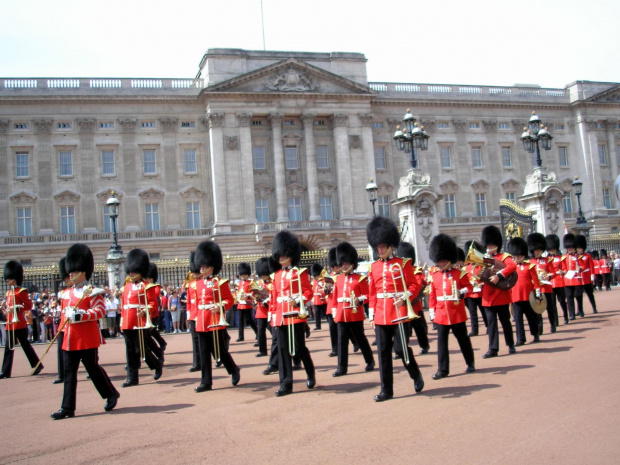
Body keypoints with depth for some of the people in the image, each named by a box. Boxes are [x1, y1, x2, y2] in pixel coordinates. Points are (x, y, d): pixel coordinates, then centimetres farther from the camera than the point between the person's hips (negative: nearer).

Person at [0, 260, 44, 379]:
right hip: (10, 324, 8)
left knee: (25, 345, -3)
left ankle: (37, 365, 8)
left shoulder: (21, 291, -7)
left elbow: (29, 305, -12)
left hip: (19, 323, -8)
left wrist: (16, 308, -22)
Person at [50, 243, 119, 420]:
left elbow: (100, 311, -18)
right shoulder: (67, 294, 14)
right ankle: (68, 408, 10)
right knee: (69, 372, 6)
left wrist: (80, 315, -27)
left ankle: (112, 394, 21)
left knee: (93, 368, 2)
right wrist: (63, 330, 19)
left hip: (87, 339, -7)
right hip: (69, 340, 7)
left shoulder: (92, 292, -8)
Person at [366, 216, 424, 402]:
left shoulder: (403, 263, 1)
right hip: (381, 315, 4)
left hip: (400, 313, -4)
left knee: (401, 347, -6)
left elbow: (414, 286, -2)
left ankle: (416, 375, 23)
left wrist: (403, 298, -19)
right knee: (383, 352, 4)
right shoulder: (374, 267, 11)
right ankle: (386, 390, 13)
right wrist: (372, 314, 9)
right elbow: (372, 294, 13)